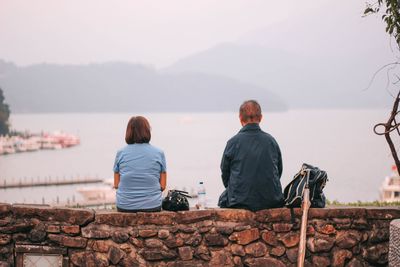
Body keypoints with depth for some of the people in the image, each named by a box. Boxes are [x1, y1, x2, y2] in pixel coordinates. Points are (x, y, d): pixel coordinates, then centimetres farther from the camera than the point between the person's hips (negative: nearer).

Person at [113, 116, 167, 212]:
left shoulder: (121, 153, 0)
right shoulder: (159, 153, -1)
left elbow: (116, 184, 4)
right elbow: (162, 186, 0)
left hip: (124, 207, 1)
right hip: (152, 206, -1)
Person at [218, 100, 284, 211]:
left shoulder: (233, 142, -7)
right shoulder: (271, 141, 1)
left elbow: (225, 175, 4)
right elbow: (279, 172, 11)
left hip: (240, 202, -2)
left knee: (223, 198, 26)